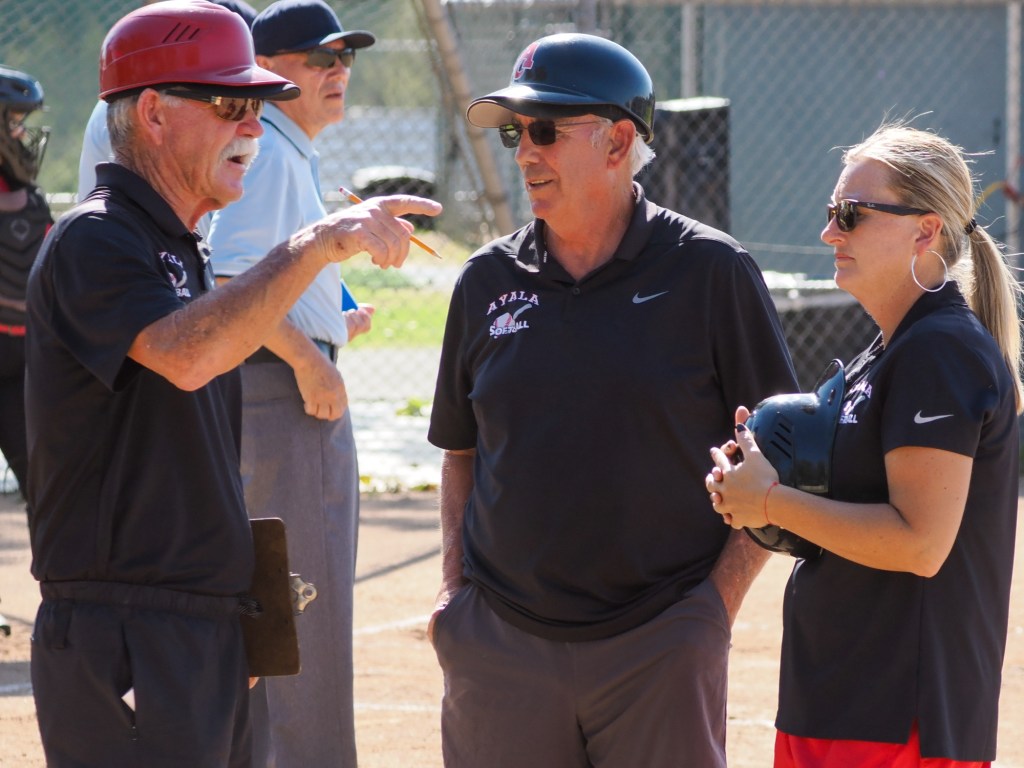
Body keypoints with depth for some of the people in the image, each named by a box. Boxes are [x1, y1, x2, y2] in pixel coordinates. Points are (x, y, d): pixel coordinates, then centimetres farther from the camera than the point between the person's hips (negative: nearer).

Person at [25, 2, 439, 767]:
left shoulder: (186, 252, 20)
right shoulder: (93, 240, -11)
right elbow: (185, 356, -32)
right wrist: (316, 244, -32)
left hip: (211, 638, 10)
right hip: (124, 643, -10)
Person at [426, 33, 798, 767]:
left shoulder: (711, 272, -1)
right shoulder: (488, 280, 8)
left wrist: (718, 601, -8)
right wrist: (453, 586, 6)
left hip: (661, 648, -3)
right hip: (502, 644, 3)